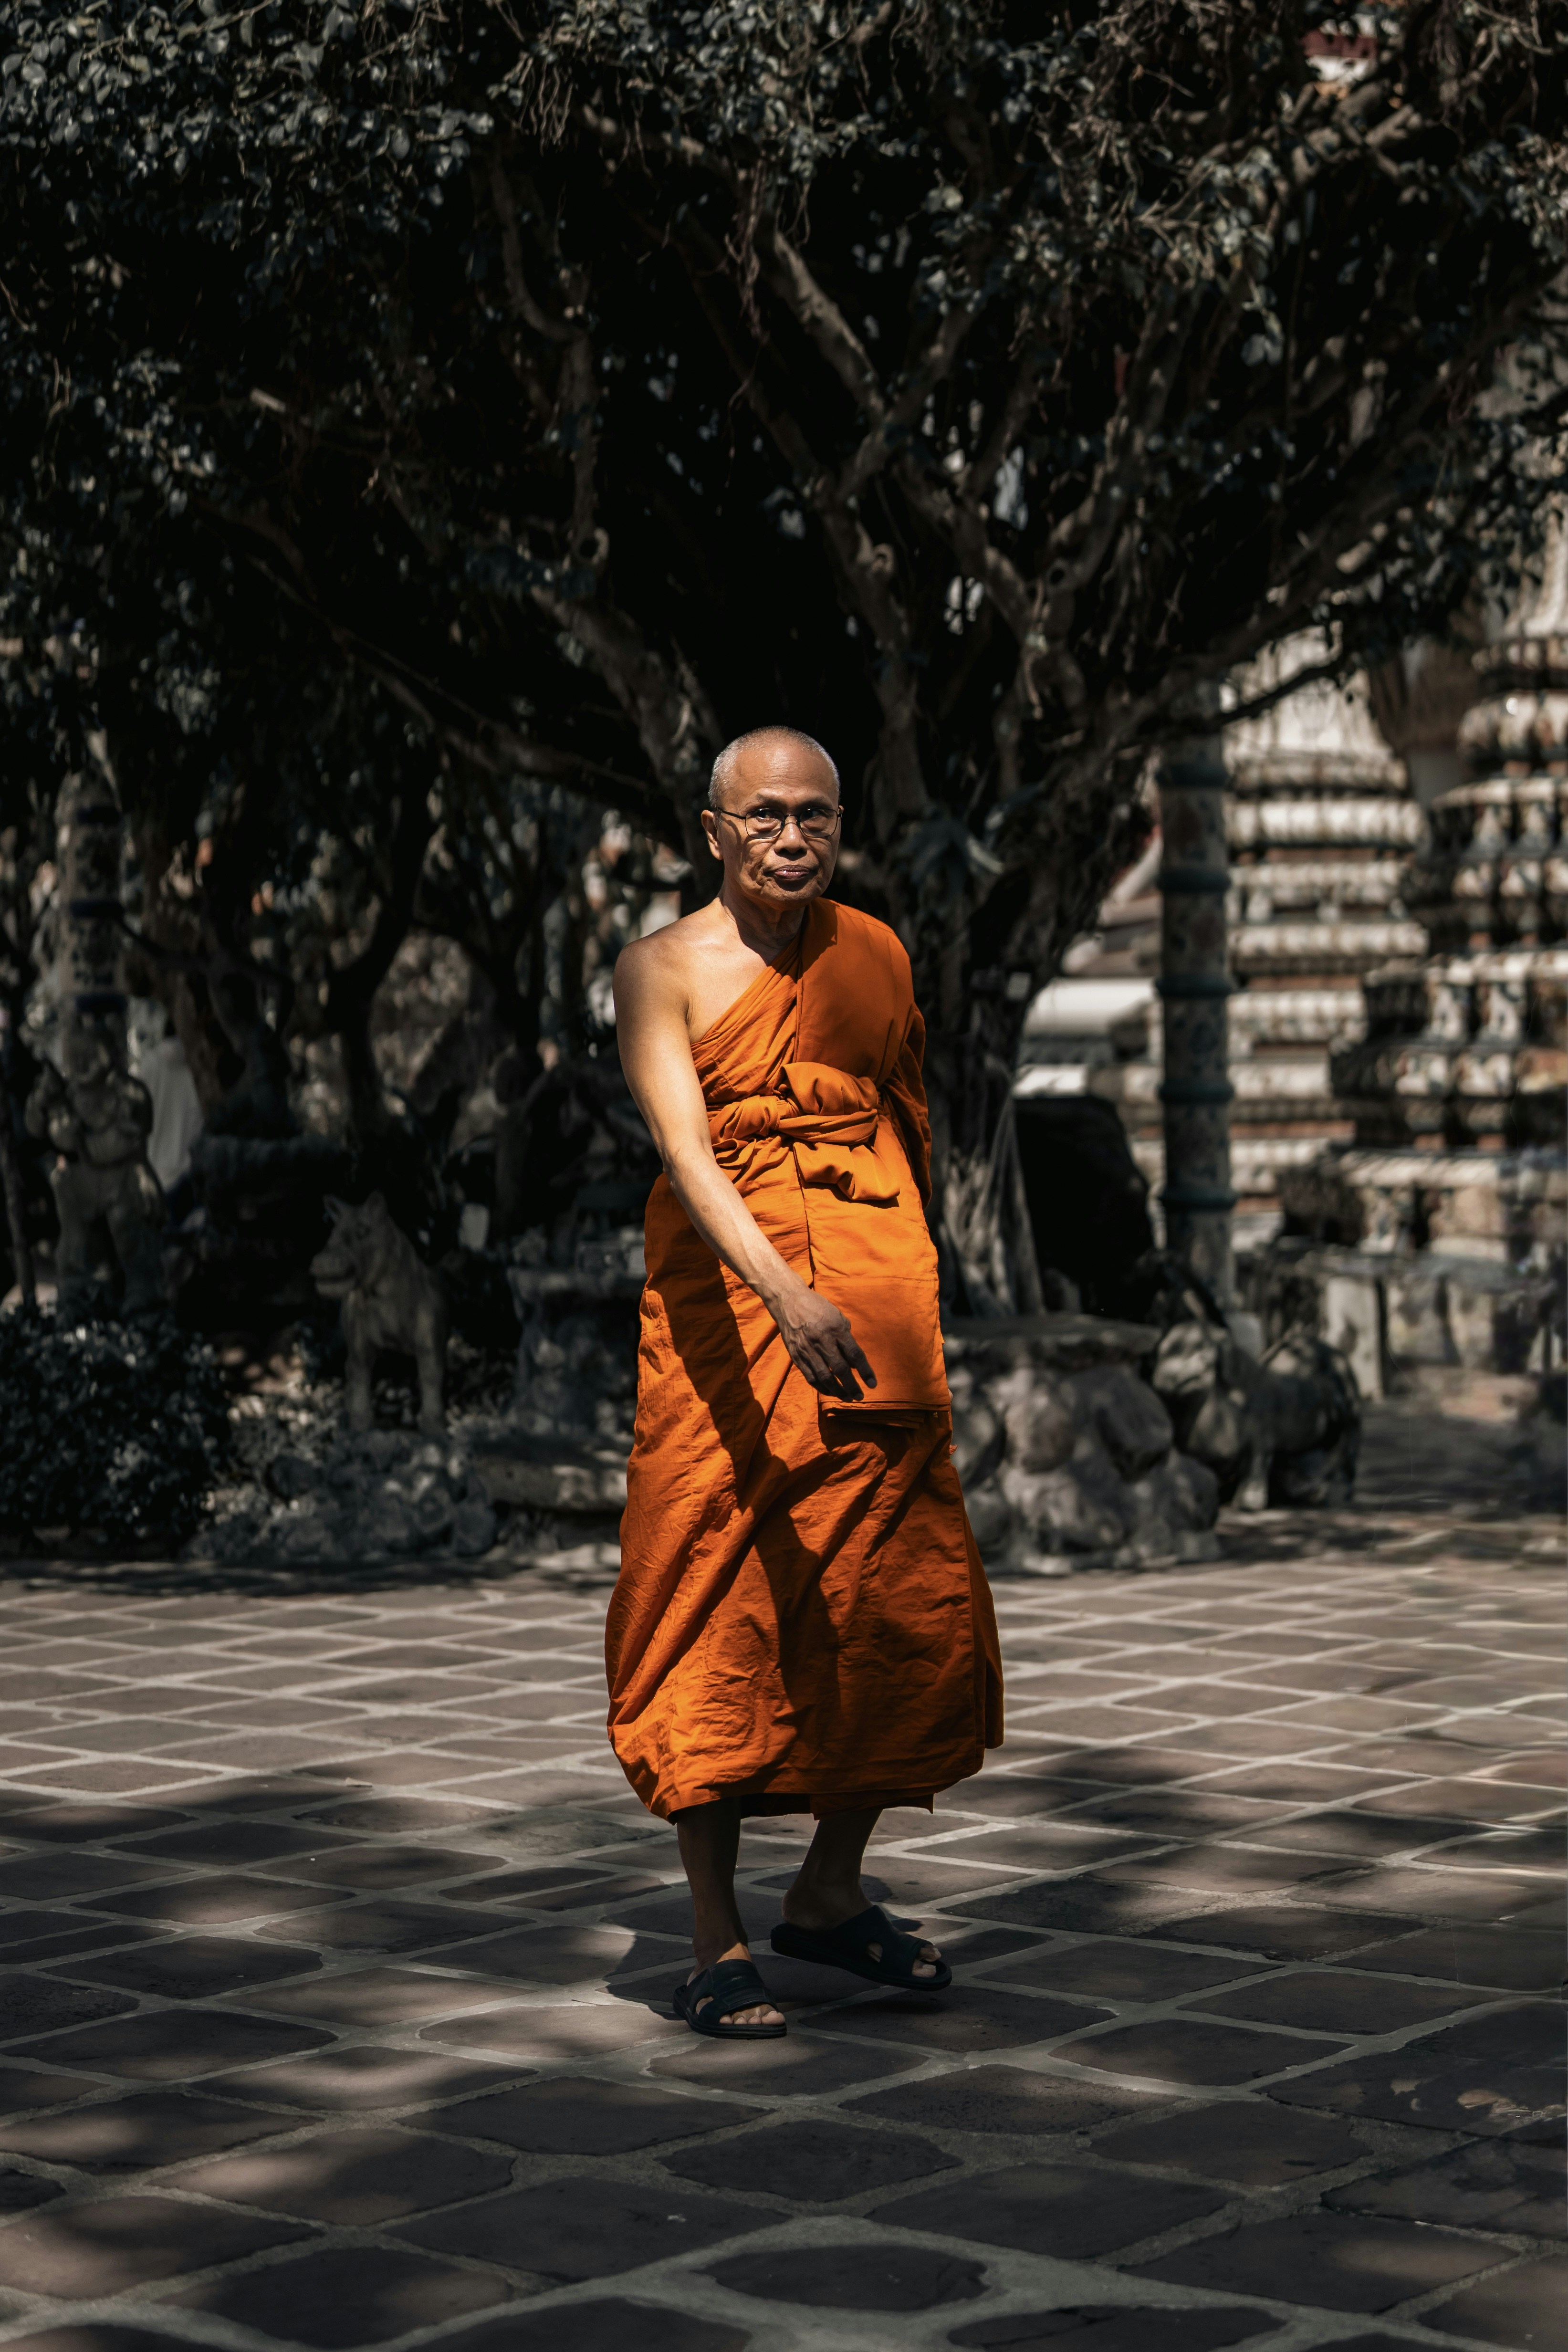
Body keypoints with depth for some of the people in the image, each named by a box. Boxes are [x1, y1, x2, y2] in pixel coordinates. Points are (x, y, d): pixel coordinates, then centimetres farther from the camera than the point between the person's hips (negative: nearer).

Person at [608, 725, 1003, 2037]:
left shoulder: (876, 955, 10)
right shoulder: (664, 970, -4)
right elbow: (686, 1151, -18)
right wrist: (785, 1294, -33)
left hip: (877, 1324, 4)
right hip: (727, 1313, -4)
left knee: (909, 1616, 5)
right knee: (722, 1619, -3)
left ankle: (831, 1896, 24)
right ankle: (718, 1951, 4)